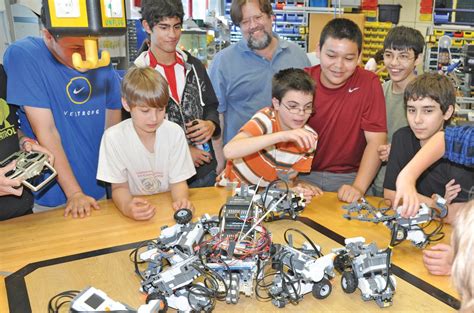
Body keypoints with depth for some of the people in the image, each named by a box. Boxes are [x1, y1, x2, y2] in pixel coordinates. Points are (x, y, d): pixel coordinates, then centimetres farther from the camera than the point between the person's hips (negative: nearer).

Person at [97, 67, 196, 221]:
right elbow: (119, 187, -7)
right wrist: (126, 207, -30)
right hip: (135, 208, -1)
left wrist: (180, 200, -25)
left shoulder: (175, 132, -8)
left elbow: (178, 181, -3)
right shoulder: (113, 137, -12)